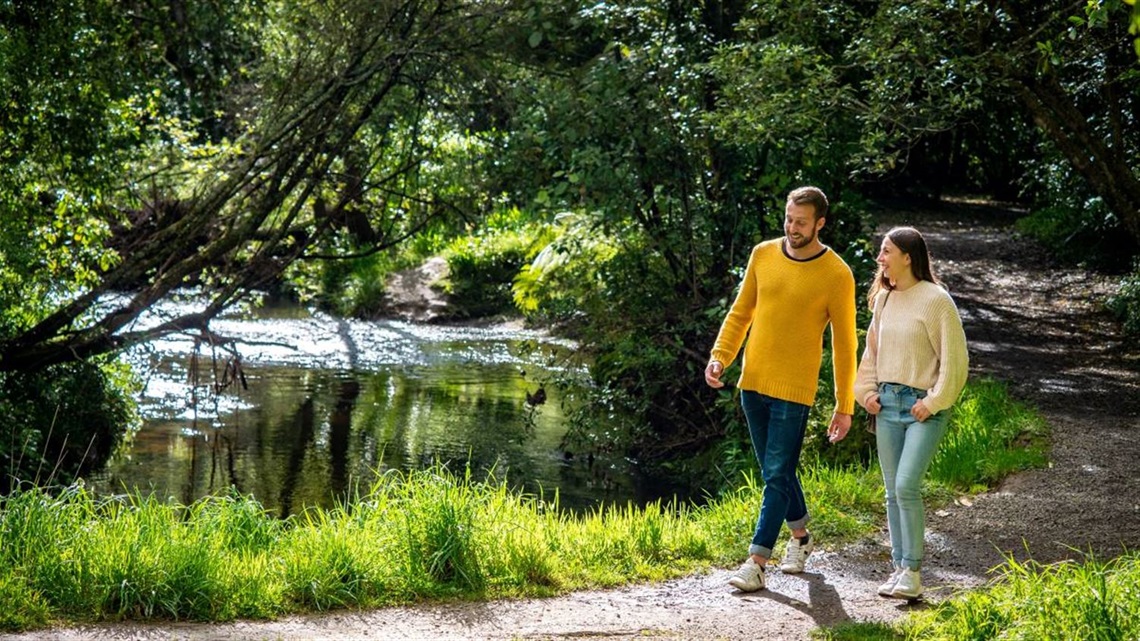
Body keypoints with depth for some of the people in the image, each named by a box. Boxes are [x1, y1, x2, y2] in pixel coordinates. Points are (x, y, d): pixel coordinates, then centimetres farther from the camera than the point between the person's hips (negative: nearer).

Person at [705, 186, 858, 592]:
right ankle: (800, 537, 36)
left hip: (794, 390, -5)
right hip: (752, 382, 5)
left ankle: (756, 563, -6)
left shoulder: (836, 275, -9)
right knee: (775, 470, 16)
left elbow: (844, 345, -5)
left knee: (777, 475, -6)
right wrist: (719, 356, -3)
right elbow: (741, 313, 12)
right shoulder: (763, 255, 4)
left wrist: (845, 406, -4)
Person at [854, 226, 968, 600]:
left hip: (923, 407, -7)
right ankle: (898, 568, 15)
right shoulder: (883, 299, 11)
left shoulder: (935, 300, -10)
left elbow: (954, 357, -10)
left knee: (907, 485, -16)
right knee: (893, 491, 8)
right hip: (887, 403, 7)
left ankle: (913, 573, -8)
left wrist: (933, 402, -13)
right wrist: (867, 392, 10)